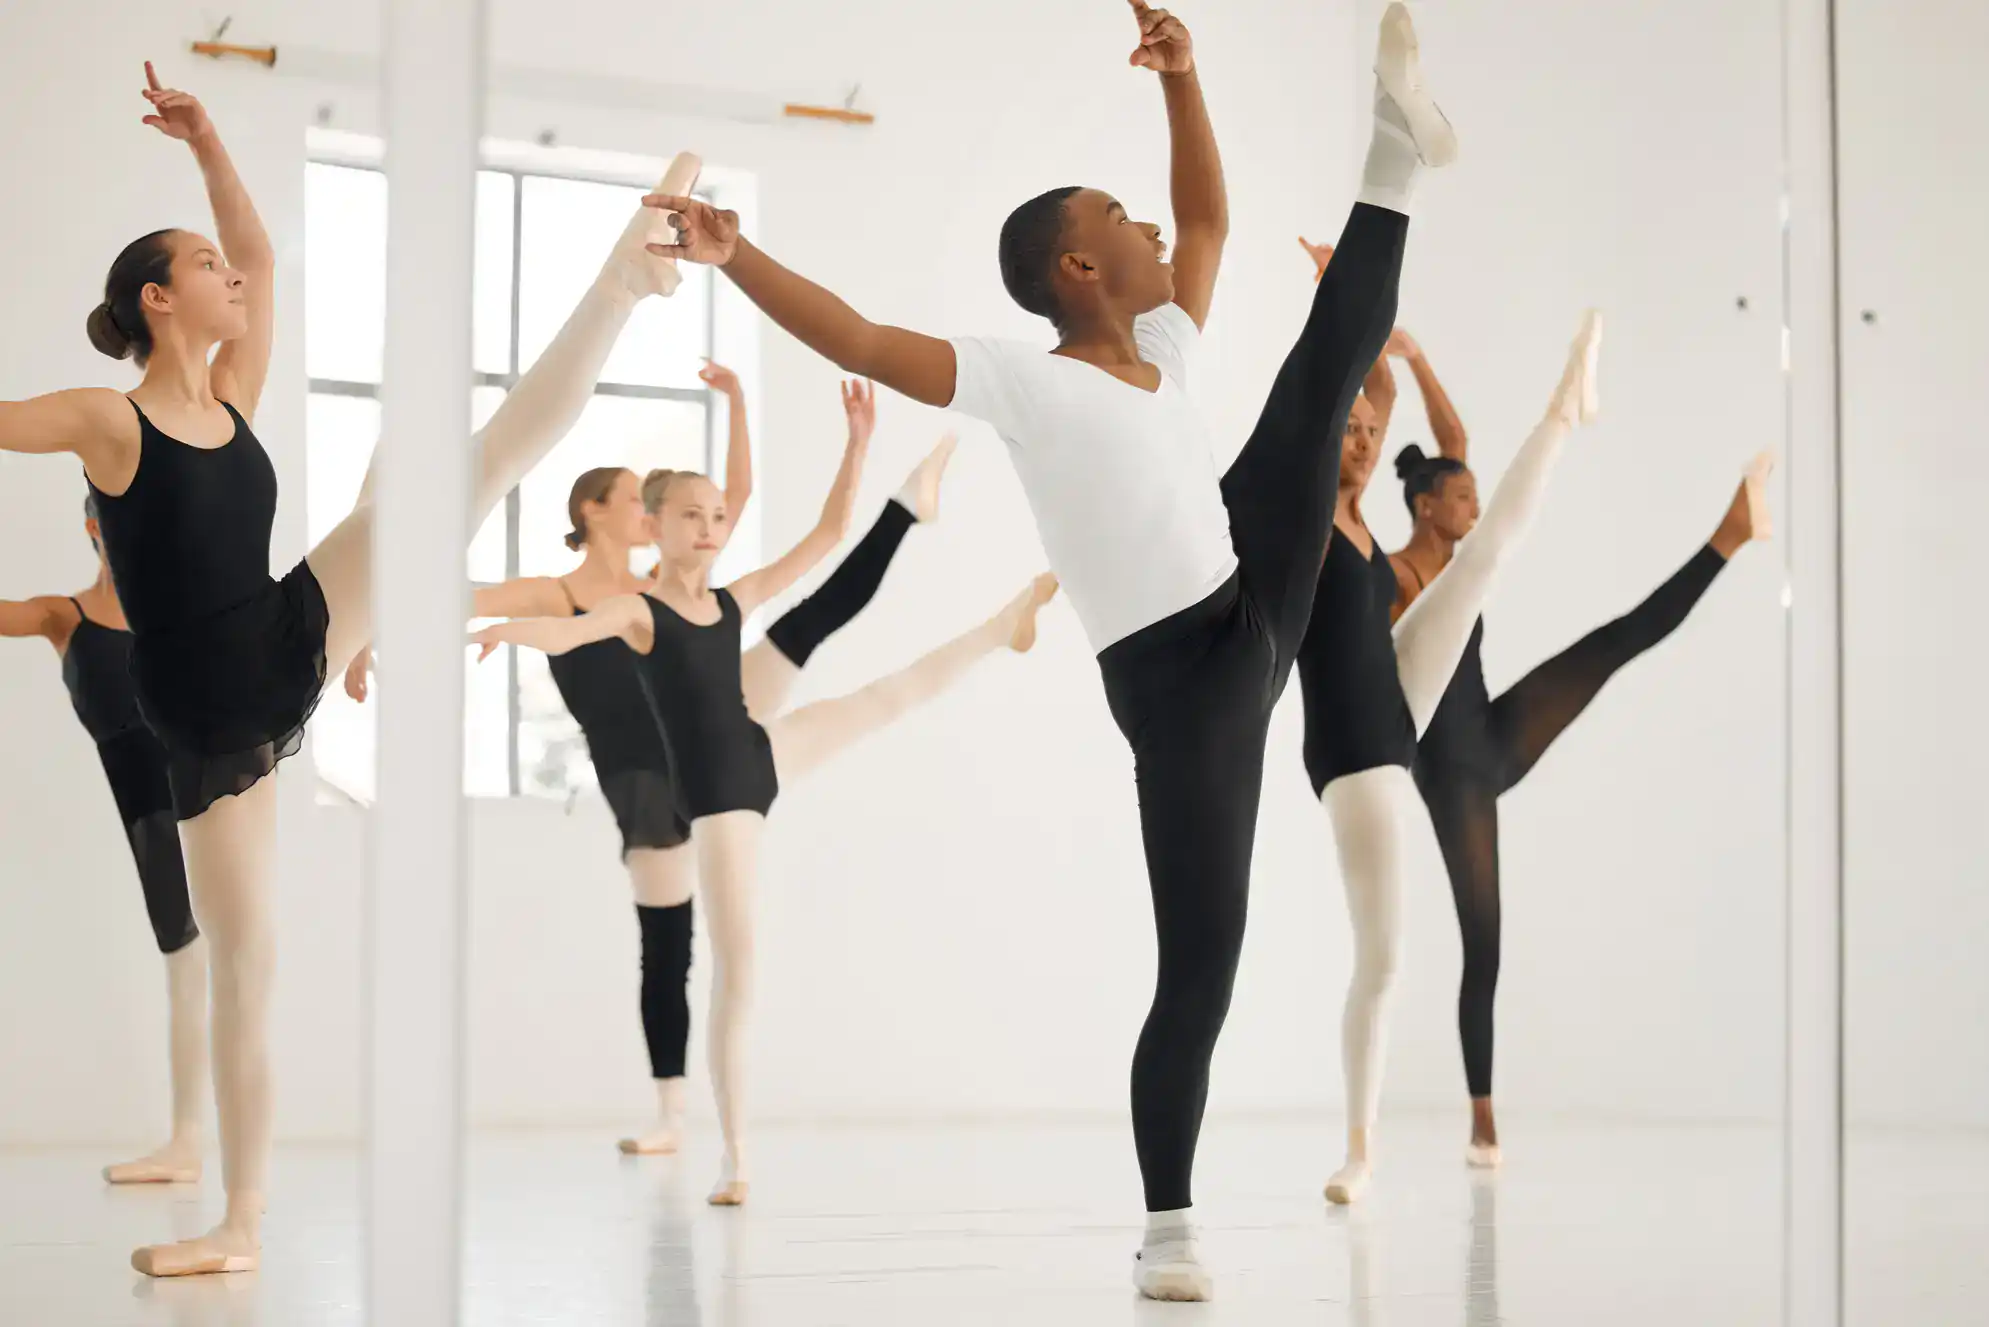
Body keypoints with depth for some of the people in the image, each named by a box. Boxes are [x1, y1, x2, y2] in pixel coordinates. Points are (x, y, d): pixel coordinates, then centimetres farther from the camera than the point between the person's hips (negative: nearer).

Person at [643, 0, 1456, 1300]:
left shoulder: (1164, 350, 10)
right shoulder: (1027, 379, -12)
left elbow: (1209, 220, 24)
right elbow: (866, 342, -22)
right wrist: (737, 257, -35)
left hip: (1255, 622, 8)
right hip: (1174, 682, -8)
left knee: (1326, 376, 18)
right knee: (1200, 963, -7)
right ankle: (1169, 1231, 2)